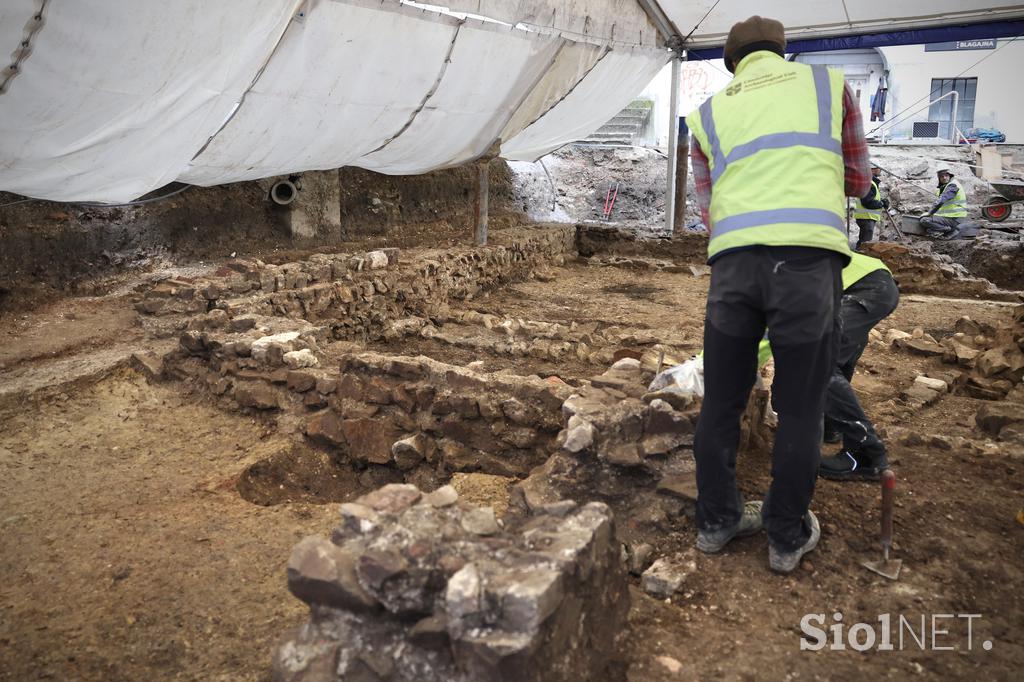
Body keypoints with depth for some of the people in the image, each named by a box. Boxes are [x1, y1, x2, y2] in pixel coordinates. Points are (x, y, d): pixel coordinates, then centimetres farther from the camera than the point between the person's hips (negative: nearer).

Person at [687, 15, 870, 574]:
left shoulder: (709, 112, 22)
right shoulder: (828, 83, 20)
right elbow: (859, 182, 27)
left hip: (732, 259, 2)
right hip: (808, 255, -1)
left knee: (721, 402, 12)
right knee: (799, 408, 8)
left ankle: (716, 520, 25)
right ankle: (788, 536, 20)